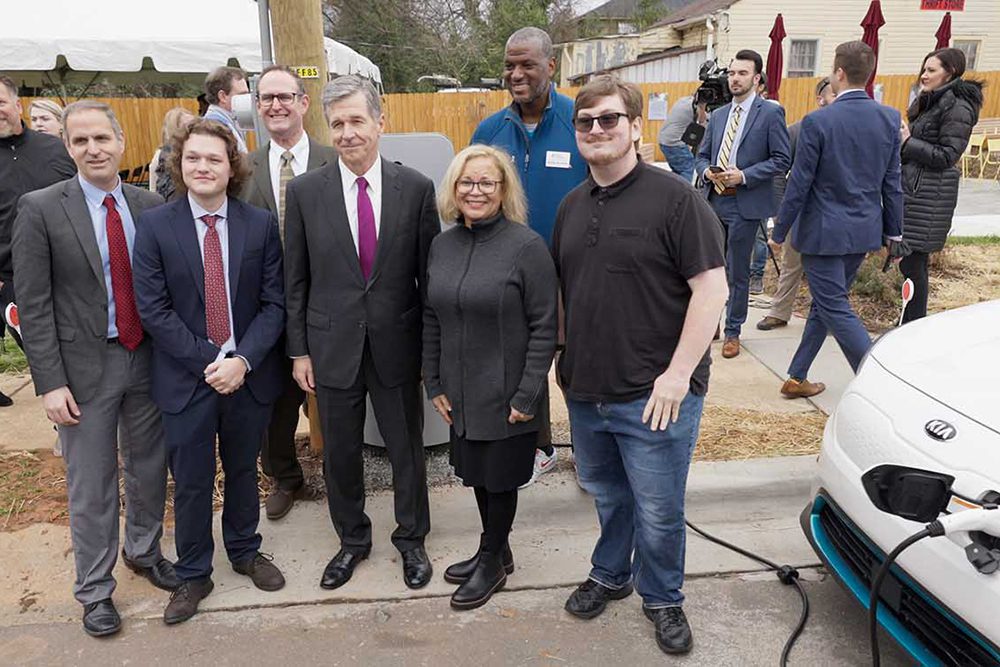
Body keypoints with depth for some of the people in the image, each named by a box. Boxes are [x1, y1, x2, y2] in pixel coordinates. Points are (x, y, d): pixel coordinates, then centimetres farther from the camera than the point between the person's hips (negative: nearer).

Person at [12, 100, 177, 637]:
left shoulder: (149, 206, 1)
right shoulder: (41, 209, -8)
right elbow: (33, 305, -9)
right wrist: (50, 382, -12)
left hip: (147, 358, 3)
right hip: (85, 368, -3)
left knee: (148, 469, 18)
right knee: (91, 487, 8)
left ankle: (143, 551, 42)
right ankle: (95, 589, 27)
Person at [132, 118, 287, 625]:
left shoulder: (260, 224, -2)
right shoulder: (153, 226, -5)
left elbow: (273, 302, -3)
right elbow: (153, 308, -8)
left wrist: (243, 360, -16)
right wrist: (207, 360, -15)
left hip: (248, 373, 1)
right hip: (186, 376, -1)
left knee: (243, 470, 18)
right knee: (191, 482, 10)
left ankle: (245, 552, 40)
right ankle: (193, 574, 29)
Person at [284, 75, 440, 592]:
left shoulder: (416, 188, -5)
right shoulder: (304, 191, -3)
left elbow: (429, 273, -1)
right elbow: (295, 280, 2)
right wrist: (299, 350, 1)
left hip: (398, 345, 0)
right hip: (332, 346, 1)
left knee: (407, 448, 14)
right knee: (340, 453, 15)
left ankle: (411, 539, 37)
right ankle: (352, 539, 39)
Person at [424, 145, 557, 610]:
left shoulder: (527, 246, -15)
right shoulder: (442, 246, 3)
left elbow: (544, 326, -14)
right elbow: (432, 319, 9)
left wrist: (527, 396, -16)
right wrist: (434, 384, 6)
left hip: (507, 395, -5)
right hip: (461, 393, 6)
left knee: (500, 476, 11)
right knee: (476, 471, 19)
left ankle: (492, 563, 33)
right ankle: (495, 550, 41)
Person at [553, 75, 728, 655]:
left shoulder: (674, 198, -11)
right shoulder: (573, 206, 10)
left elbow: (712, 289, -15)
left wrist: (678, 374, -19)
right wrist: (567, 363, 11)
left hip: (653, 395, -6)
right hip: (585, 389, 6)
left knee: (658, 512, 8)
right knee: (607, 496, 23)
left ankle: (663, 598, 32)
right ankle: (610, 575, 45)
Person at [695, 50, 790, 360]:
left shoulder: (771, 113, -4)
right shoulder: (717, 116, 13)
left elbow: (782, 159, -8)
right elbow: (702, 155, 18)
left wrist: (743, 176, -17)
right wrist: (707, 171, -5)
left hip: (744, 205, -5)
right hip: (713, 201, 5)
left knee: (737, 272, 5)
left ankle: (733, 332, 18)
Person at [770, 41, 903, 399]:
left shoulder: (818, 122, -15)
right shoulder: (890, 118, 1)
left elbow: (799, 185, -13)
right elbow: (892, 183, 5)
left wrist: (779, 232, -2)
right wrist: (893, 232, 15)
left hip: (823, 232, -6)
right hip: (864, 232, 6)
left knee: (836, 309, 1)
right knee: (825, 302, 16)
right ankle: (797, 377, 26)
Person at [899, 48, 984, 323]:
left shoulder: (958, 108, -11)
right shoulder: (929, 103, 18)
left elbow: (946, 156, -16)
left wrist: (908, 142, -13)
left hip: (929, 195, -9)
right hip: (911, 188, 9)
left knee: (912, 263, -8)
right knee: (909, 261, 11)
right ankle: (908, 328, 18)